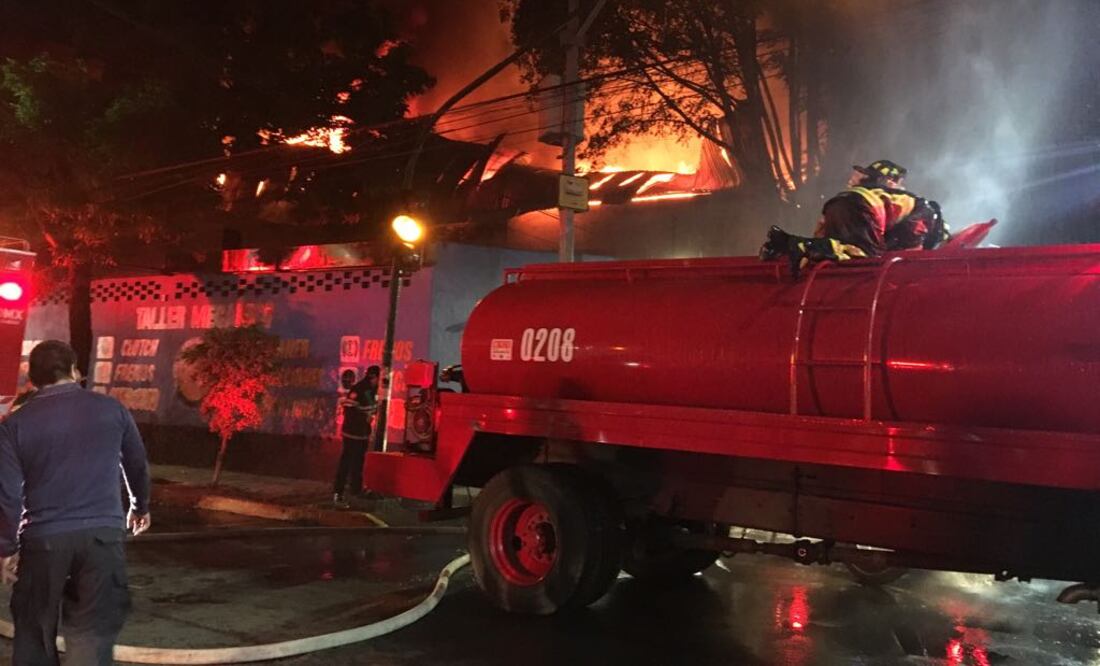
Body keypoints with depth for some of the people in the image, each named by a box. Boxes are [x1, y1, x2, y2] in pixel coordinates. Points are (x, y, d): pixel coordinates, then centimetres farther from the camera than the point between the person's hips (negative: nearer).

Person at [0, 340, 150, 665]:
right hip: (103, 533, 0)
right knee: (92, 635, 2)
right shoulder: (111, 408, 3)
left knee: (34, 633, 17)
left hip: (43, 538, 0)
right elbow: (137, 464, 15)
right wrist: (140, 506, 31)